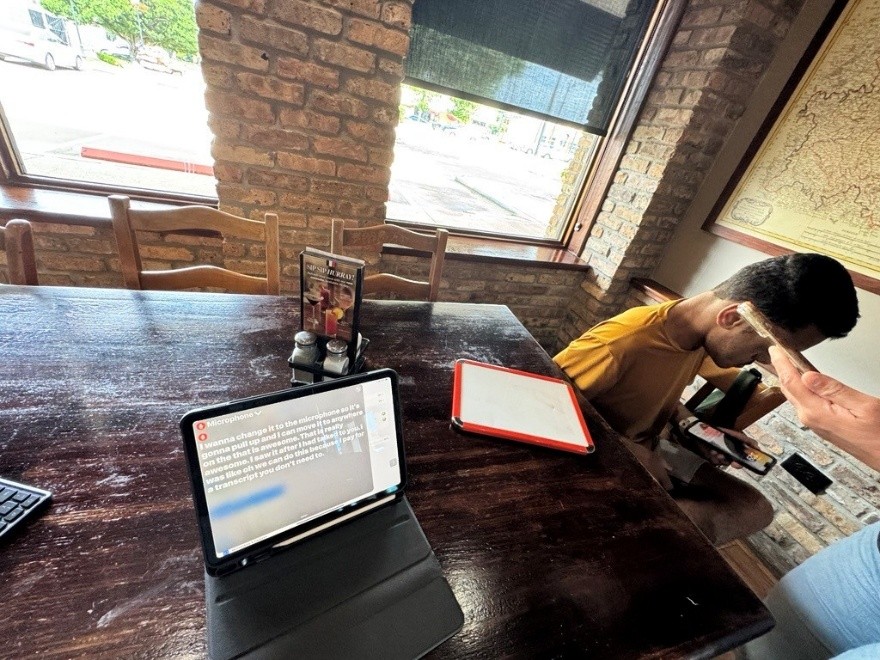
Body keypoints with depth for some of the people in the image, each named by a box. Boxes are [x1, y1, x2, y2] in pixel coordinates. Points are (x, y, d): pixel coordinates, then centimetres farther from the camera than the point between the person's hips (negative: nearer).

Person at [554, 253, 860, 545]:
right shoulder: (622, 343, -34)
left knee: (754, 509, 4)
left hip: (648, 449, 9)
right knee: (696, 525, -22)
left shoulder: (699, 331, -4)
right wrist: (628, 450, -27)